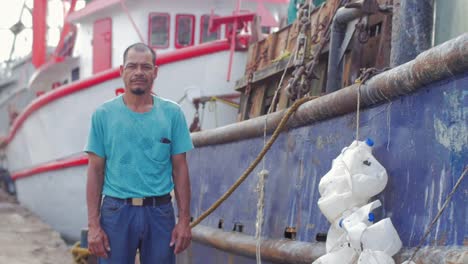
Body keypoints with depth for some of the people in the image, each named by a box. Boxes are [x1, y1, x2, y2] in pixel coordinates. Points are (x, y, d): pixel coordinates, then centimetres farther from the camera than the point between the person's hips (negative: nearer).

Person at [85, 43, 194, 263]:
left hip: (160, 212, 1)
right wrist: (93, 224, -6)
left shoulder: (172, 113, 4)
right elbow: (95, 171, 1)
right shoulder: (103, 114, 1)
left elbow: (180, 169, 5)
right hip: (117, 211, -1)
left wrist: (184, 220, -1)